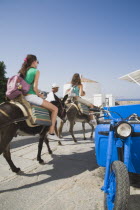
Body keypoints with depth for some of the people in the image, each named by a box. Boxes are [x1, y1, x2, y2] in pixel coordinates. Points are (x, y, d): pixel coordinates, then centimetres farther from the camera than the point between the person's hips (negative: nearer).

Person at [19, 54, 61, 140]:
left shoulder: (23, 71, 14)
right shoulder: (36, 71, -7)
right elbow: (35, 88, -17)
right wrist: (39, 95, 1)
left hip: (23, 96, 9)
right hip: (32, 96, -9)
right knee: (55, 109, -1)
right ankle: (51, 133, -4)